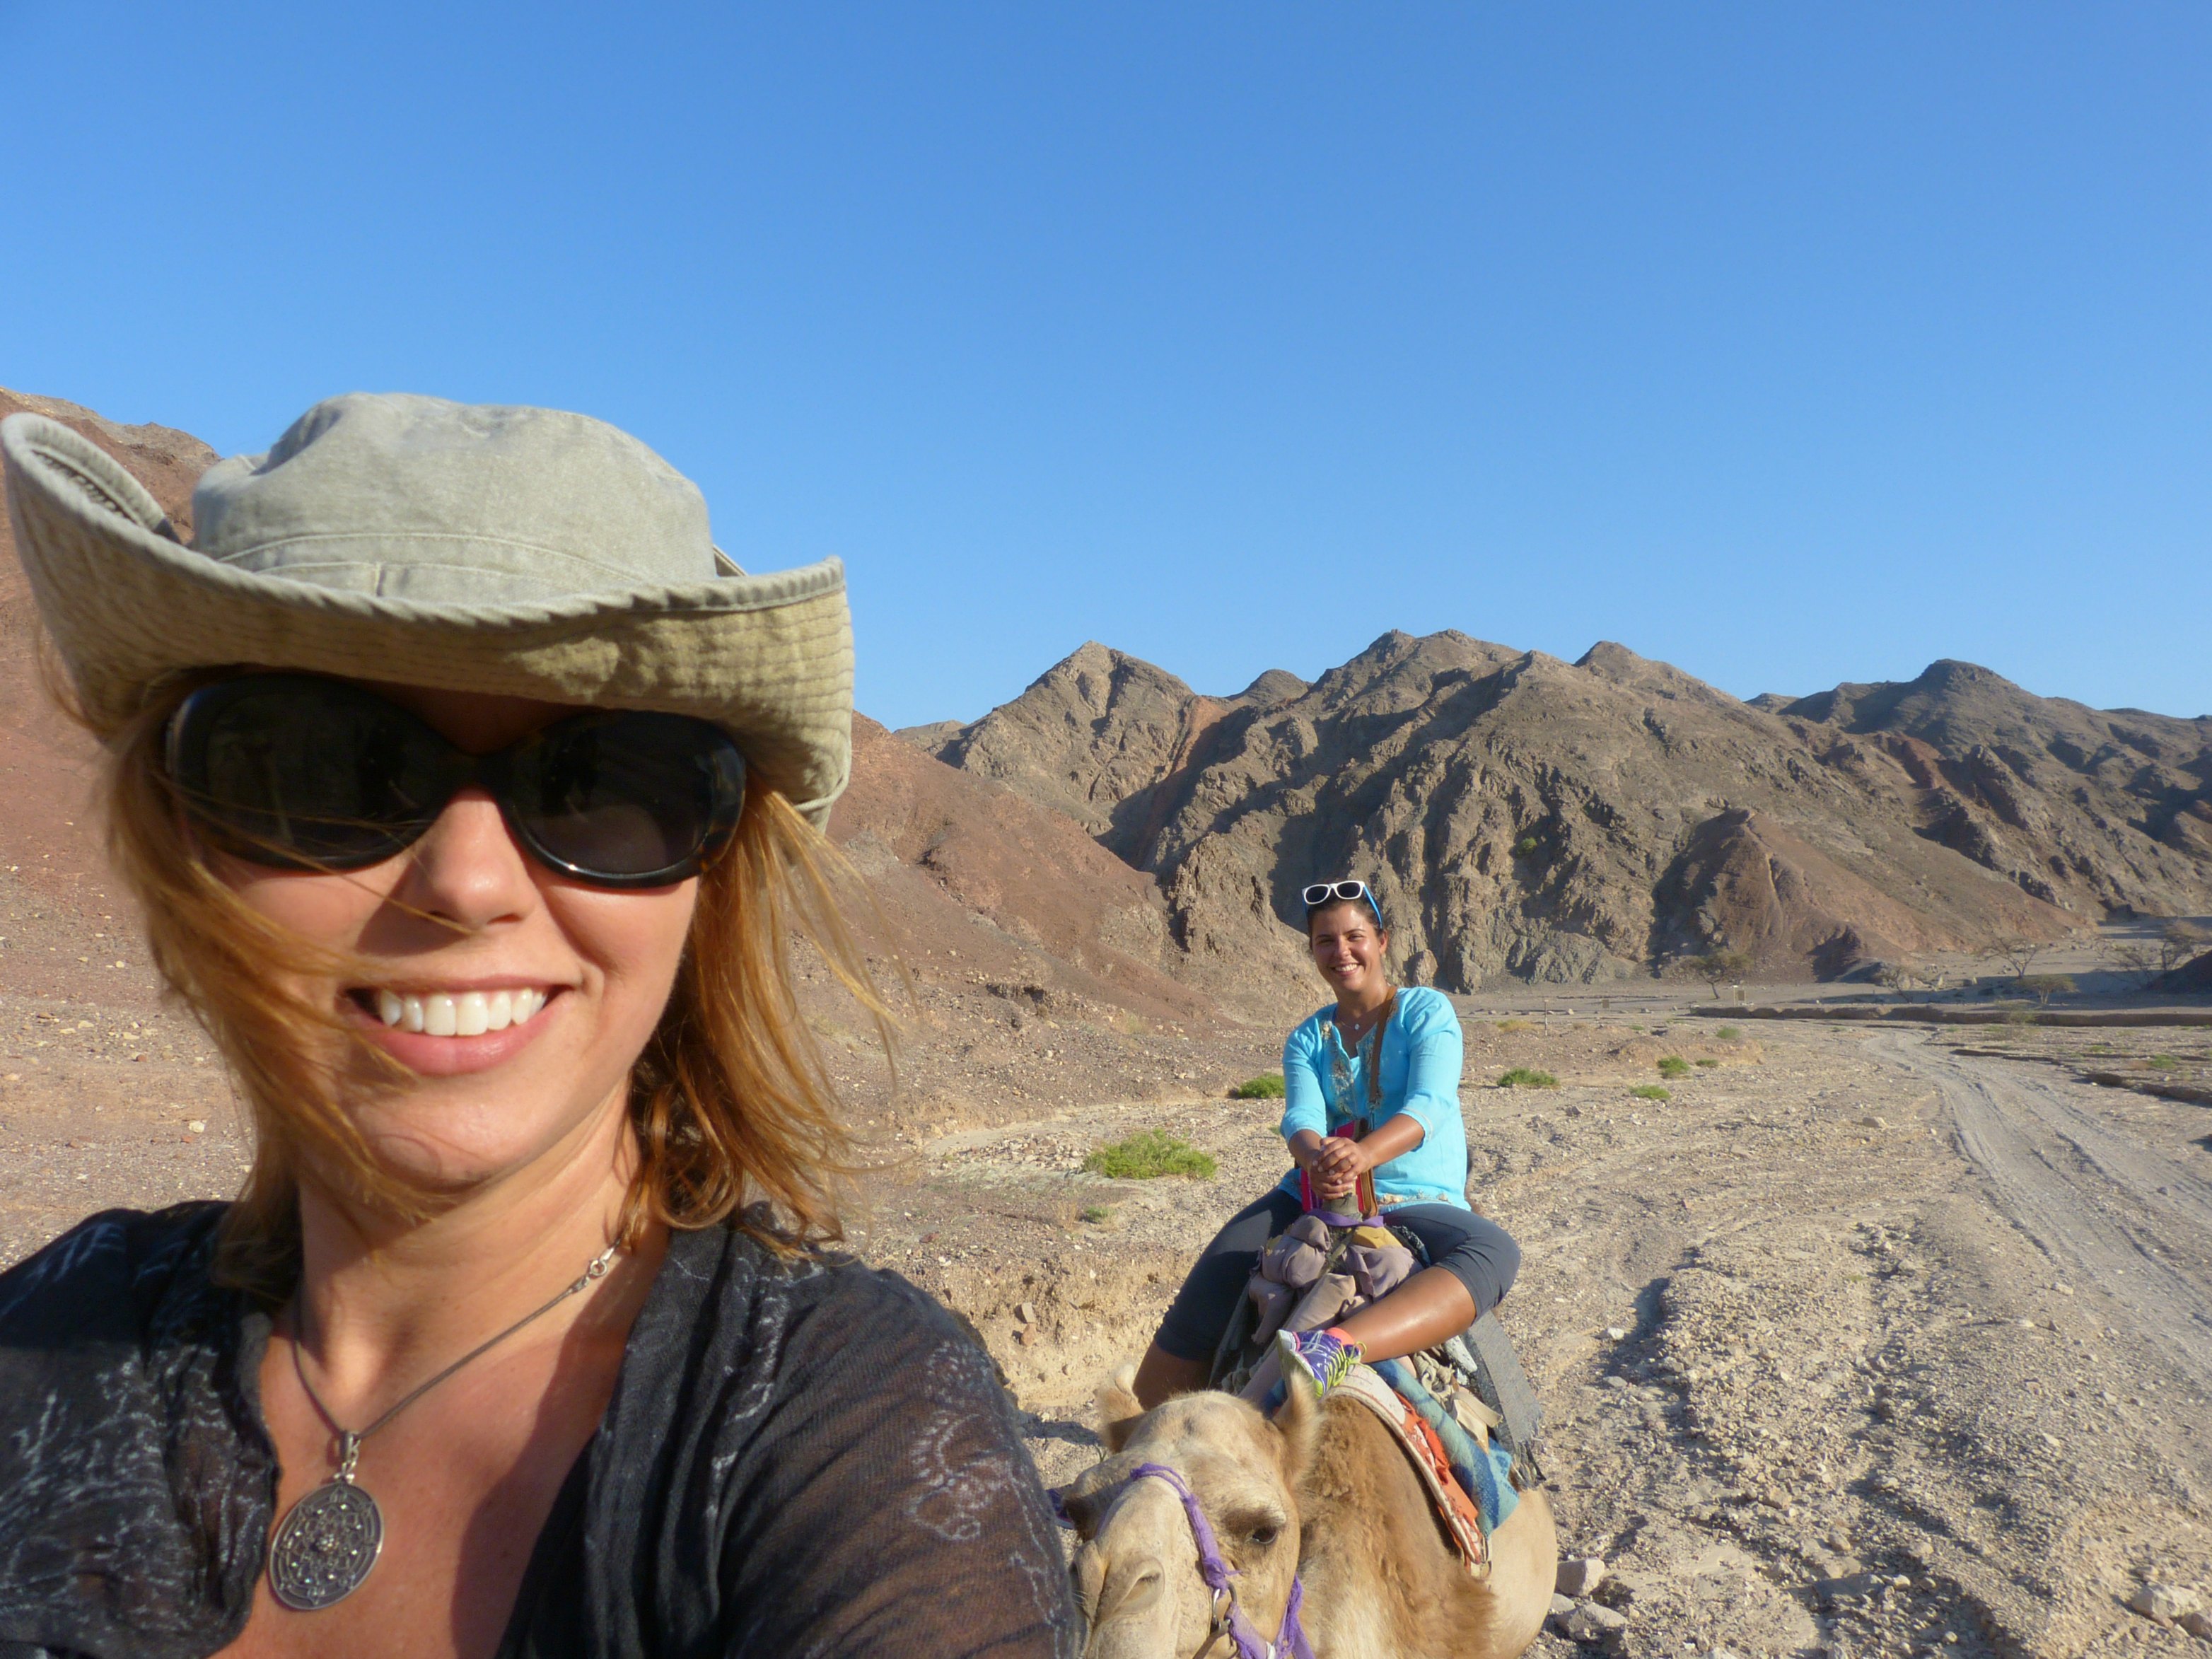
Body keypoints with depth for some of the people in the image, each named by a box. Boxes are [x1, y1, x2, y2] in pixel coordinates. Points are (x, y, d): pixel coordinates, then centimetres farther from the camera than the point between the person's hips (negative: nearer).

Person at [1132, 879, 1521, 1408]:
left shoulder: (1428, 1011, 3)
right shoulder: (1308, 1039, 15)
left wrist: (1364, 1152, -35)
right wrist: (1315, 1156, -31)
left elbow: (1430, 1104, -14)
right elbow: (1301, 1116, -4)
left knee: (1495, 1252, -37)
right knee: (1200, 1303, -14)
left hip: (1420, 1202, -3)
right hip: (1314, 1196, 4)